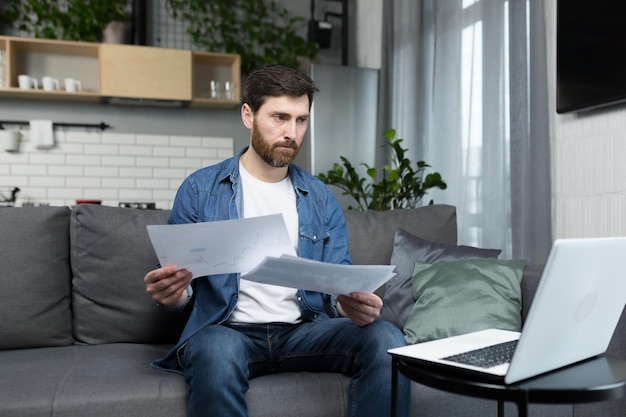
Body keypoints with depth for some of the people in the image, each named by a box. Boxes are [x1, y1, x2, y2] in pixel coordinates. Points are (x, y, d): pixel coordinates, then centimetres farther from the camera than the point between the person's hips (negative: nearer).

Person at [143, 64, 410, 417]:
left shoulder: (321, 199, 11)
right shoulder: (200, 189, 3)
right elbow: (177, 282, 4)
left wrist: (353, 305, -18)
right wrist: (173, 293, -21)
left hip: (304, 330, 3)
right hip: (228, 329, -3)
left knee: (387, 340, -23)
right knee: (216, 352, -38)